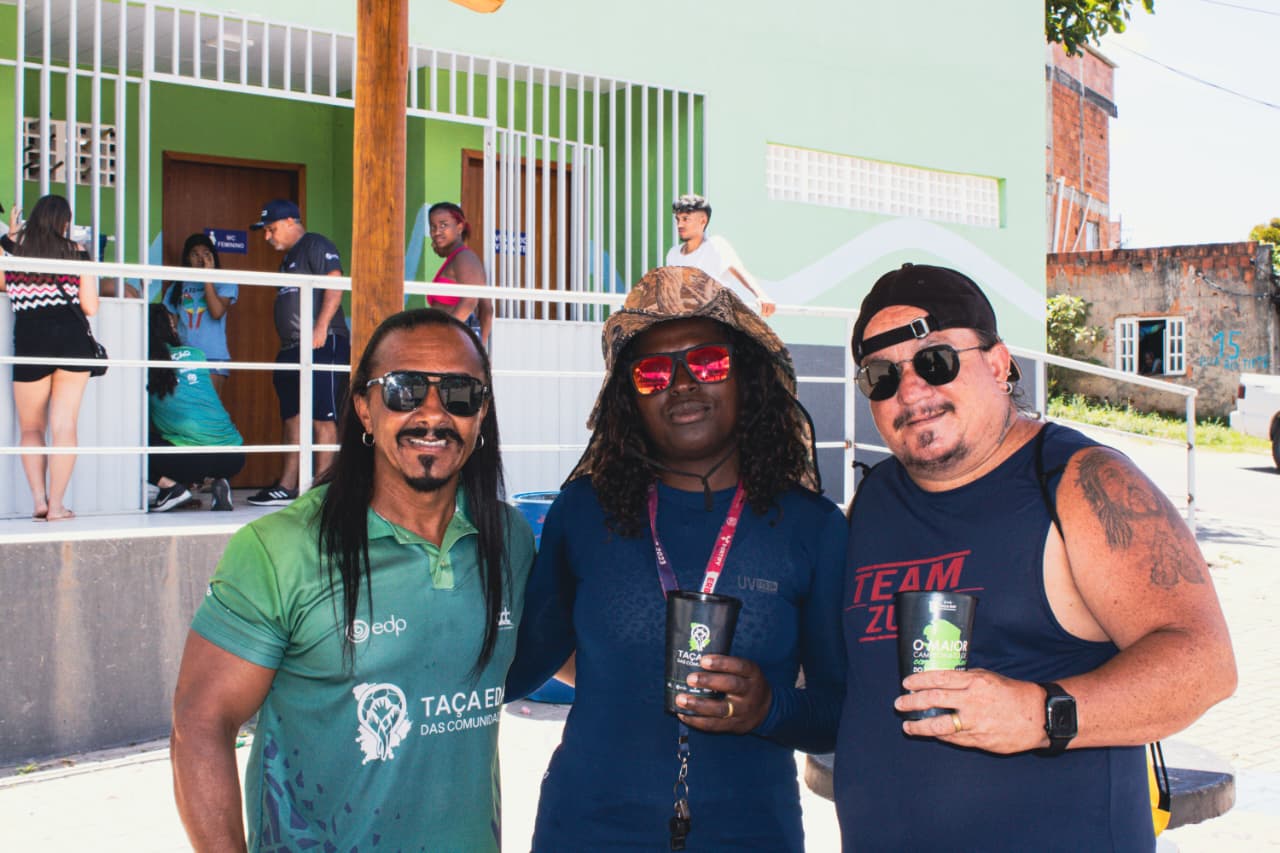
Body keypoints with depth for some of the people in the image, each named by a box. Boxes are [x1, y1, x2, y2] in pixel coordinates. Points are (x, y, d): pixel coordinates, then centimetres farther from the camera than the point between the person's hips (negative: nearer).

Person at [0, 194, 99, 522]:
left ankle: (39, 499, -1)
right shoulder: (76, 253, 5)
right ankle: (56, 505, -3)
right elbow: (90, 307, 2)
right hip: (73, 339, 0)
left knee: (31, 429, 13)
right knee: (64, 427, 0)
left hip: (30, 341, 0)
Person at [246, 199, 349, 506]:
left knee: (321, 418, -10)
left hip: (322, 345, -10)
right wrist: (285, 348, 19)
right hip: (291, 348, 10)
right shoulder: (289, 258, 26)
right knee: (293, 418, 9)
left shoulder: (316, 245, -3)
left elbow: (335, 284, -16)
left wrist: (321, 327, -24)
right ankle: (287, 487, 12)